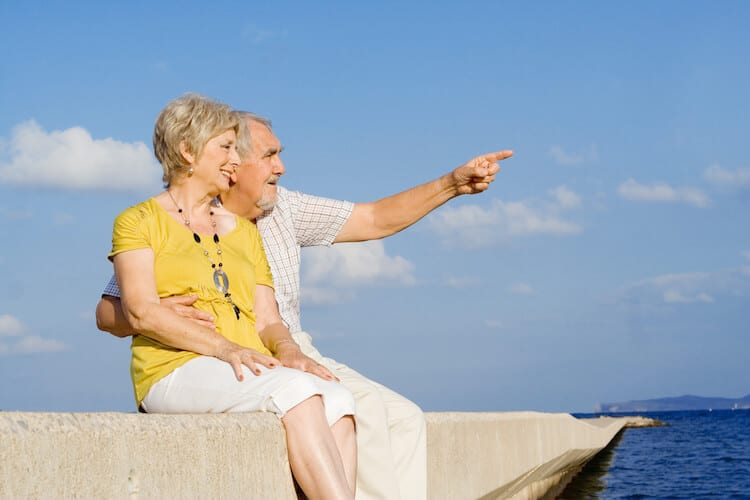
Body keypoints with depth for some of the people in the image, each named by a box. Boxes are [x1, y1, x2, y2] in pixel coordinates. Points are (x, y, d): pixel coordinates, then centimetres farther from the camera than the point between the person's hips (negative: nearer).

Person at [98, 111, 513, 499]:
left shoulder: (284, 209, 12)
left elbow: (376, 219, 15)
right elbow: (108, 314, -8)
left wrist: (453, 184, 6)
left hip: (297, 359, 8)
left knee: (404, 418, -7)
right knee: (364, 409, -25)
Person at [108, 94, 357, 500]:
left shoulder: (243, 231, 27)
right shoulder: (139, 221, 9)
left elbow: (265, 320, 17)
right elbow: (140, 311, -7)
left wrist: (288, 350, -7)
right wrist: (224, 348, -19)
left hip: (250, 372, 5)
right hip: (174, 372, -5)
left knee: (336, 400, -28)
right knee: (299, 390, -33)